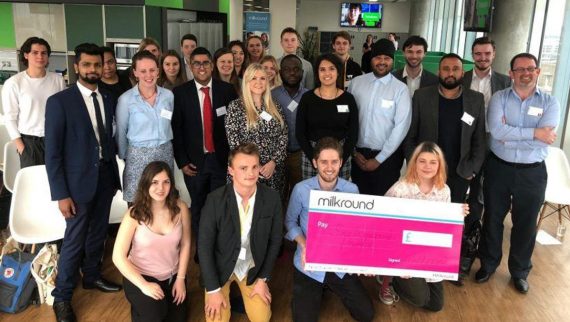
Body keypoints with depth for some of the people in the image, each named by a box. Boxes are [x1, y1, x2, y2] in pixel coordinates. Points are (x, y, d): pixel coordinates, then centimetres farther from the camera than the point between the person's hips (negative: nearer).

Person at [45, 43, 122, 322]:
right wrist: (61, 194, -15)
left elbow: (110, 138, 9)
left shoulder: (109, 99, 5)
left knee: (98, 233, 18)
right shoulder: (59, 101, -11)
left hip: (105, 176, 5)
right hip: (78, 180, -5)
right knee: (74, 240, 4)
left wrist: (114, 175, 6)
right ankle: (62, 297, 22)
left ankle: (92, 276, 40)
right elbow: (52, 152, -12)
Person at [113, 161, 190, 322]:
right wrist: (143, 285, -20)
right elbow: (118, 257, -17)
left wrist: (181, 278, -4)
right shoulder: (134, 214, -19)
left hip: (172, 276, 4)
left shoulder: (180, 208, -12)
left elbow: (185, 244, -1)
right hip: (141, 276, -3)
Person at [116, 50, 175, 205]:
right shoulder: (126, 99, -9)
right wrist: (125, 157, 11)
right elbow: (121, 132, 2)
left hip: (165, 154, 3)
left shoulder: (168, 95, 0)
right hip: (138, 157, -2)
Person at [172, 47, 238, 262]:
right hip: (195, 161, 0)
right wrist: (182, 161, -5)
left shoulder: (227, 90, -1)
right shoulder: (180, 93, -2)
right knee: (198, 207, 12)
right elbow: (176, 130, -1)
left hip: (222, 159, 0)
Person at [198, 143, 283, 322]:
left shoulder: (272, 198, -16)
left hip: (253, 267, 2)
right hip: (220, 267, -1)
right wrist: (213, 289, -14)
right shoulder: (215, 200, -22)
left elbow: (275, 241, -4)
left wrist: (263, 279, -4)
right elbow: (204, 245, -16)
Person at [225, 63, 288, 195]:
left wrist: (273, 162, -10)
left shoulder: (275, 108, 8)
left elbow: (283, 137, 4)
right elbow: (233, 142, -8)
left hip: (274, 171, 3)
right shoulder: (236, 106, -4)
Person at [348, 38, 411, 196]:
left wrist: (379, 159, -11)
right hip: (358, 154, 2)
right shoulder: (356, 83, 1)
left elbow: (401, 127, -10)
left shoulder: (400, 89, -6)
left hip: (387, 157, -2)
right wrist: (353, 152, -2)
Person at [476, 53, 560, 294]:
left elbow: (544, 140, -18)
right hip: (498, 168, 0)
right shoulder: (499, 98, -3)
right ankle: (488, 264, 35)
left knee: (526, 224, 13)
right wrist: (534, 132, -21)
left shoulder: (550, 102, -3)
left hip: (532, 173, 0)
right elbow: (496, 130, -21)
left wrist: (509, 134, -18)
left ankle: (520, 271, 34)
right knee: (492, 218, 14)